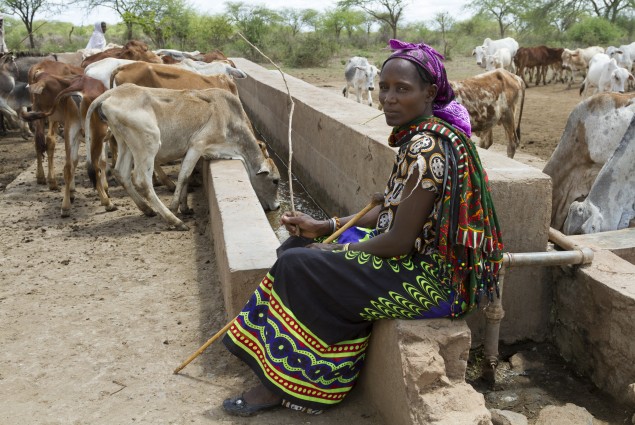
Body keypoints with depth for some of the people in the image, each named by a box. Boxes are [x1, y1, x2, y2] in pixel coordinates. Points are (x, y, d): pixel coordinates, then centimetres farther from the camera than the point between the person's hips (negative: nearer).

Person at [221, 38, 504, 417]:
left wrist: (336, 251, -10)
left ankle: (286, 383, 7)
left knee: (297, 266, -14)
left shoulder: (426, 147, -24)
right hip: (423, 258, 10)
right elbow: (391, 211, 13)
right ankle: (283, 376, 16)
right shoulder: (420, 135, 7)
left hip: (434, 280, -10)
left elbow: (399, 241, -24)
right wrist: (324, 227, 7)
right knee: (301, 245, 11)